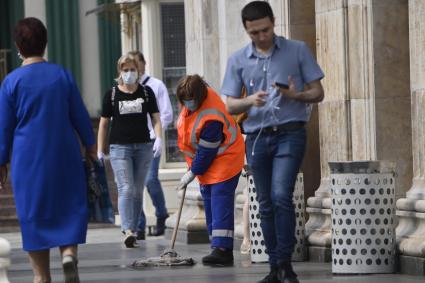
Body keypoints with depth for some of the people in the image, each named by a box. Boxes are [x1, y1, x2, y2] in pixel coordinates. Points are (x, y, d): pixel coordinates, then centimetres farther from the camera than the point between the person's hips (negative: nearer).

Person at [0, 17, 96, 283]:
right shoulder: (62, 75, -1)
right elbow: (80, 115, 6)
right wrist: (90, 145, 21)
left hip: (28, 160, -2)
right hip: (65, 158, 2)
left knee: (34, 214, 7)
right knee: (69, 208, 12)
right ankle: (69, 253, -13)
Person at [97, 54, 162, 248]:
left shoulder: (146, 92, 7)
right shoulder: (112, 94, 3)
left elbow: (156, 118, 7)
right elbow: (103, 124, 7)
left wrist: (158, 138, -11)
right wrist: (100, 151, 4)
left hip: (143, 146, 2)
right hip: (119, 146, -2)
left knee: (137, 191, 7)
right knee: (125, 189, -14)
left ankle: (133, 231, 15)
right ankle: (127, 230, -24)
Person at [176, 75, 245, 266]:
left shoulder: (211, 119, -32)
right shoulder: (196, 97, -6)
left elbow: (206, 153, -25)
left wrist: (192, 173, -14)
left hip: (224, 161, -10)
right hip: (207, 164, 10)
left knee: (220, 201, -17)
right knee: (209, 202, 8)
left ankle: (222, 249, -25)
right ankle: (219, 248, 10)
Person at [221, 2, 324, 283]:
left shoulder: (298, 50, 3)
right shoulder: (238, 60, 8)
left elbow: (318, 93, 4)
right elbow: (230, 106, 8)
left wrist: (295, 95, -17)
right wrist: (250, 101, -13)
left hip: (290, 134, -3)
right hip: (257, 138, 3)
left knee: (281, 196, -19)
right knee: (266, 205, 6)